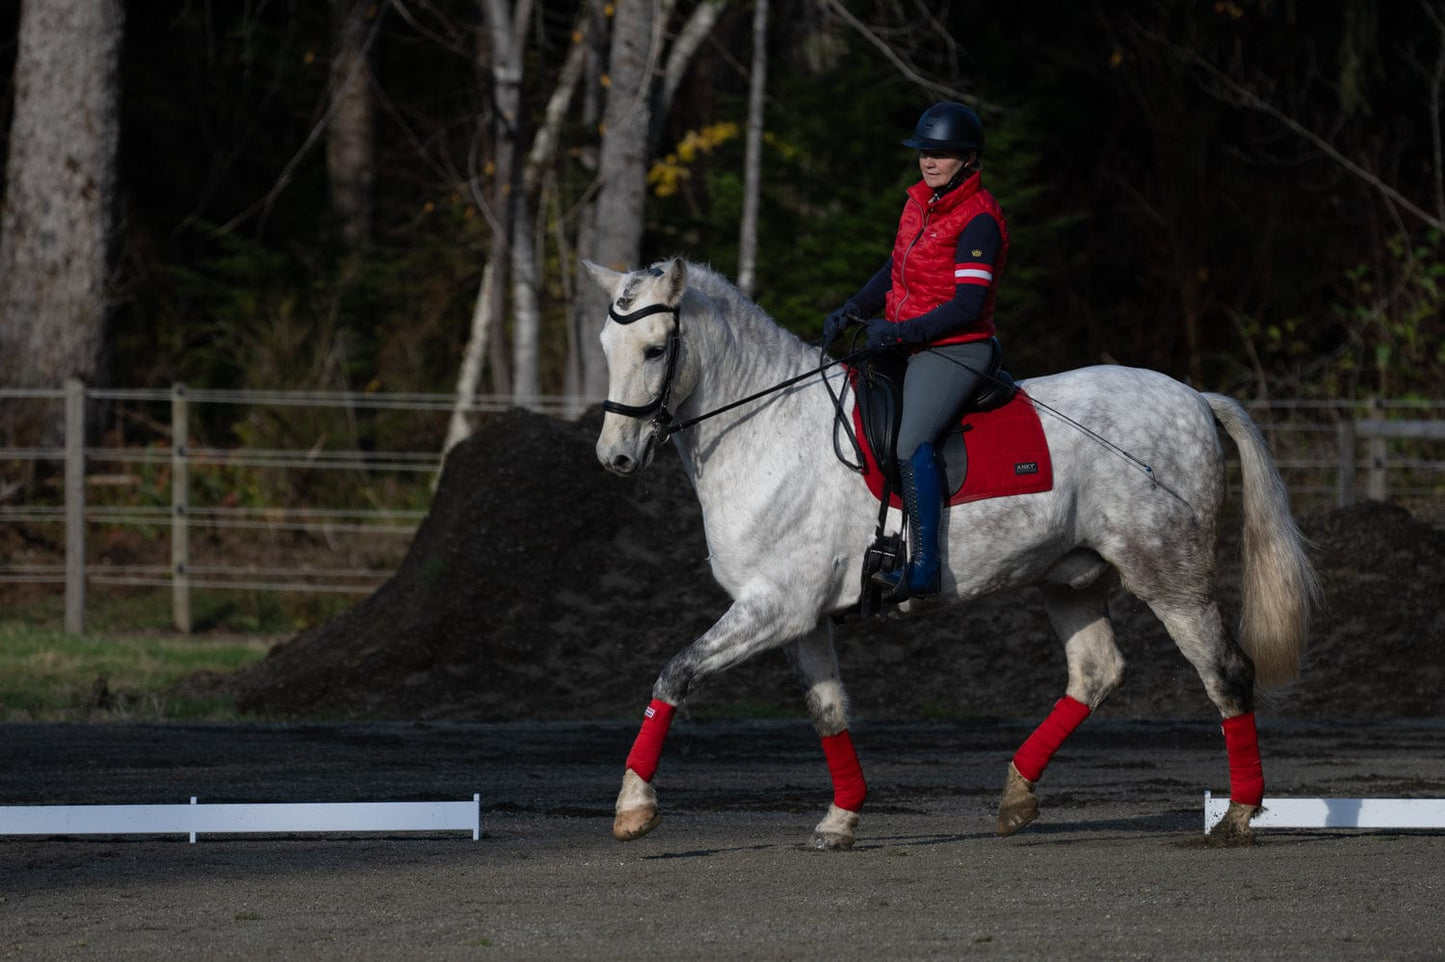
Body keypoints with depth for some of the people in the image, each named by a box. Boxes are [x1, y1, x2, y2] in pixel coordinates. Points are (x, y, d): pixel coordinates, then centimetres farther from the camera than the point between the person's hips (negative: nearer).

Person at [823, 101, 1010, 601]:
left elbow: (968, 304, -19)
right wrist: (851, 311, 9)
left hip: (955, 350, -10)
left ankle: (923, 567, -32)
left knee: (911, 442, -28)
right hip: (907, 346, 10)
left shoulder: (979, 219, -14)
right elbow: (896, 271, 24)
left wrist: (901, 332, -23)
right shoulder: (919, 203, 13)